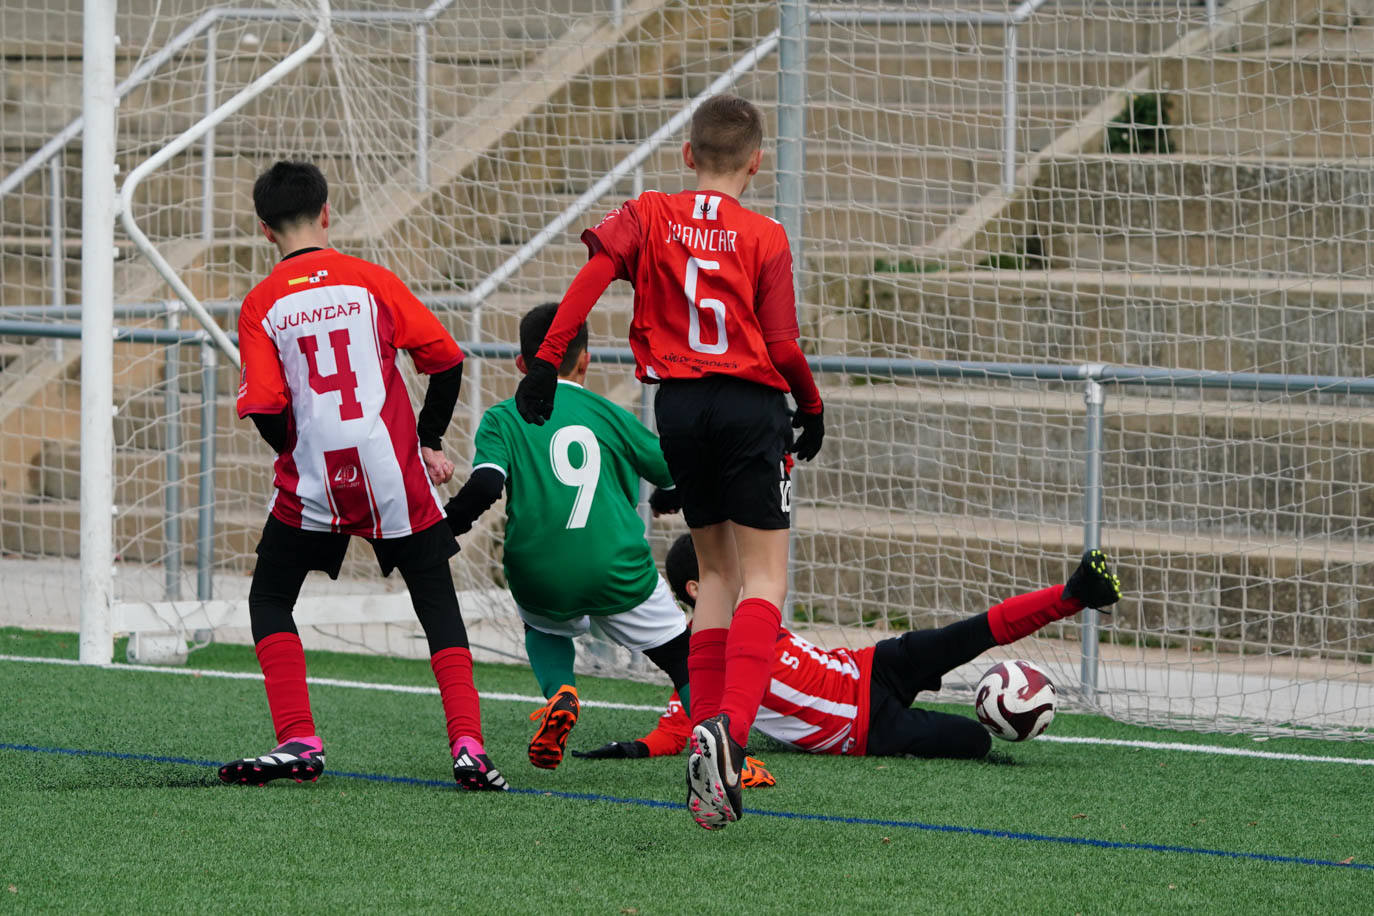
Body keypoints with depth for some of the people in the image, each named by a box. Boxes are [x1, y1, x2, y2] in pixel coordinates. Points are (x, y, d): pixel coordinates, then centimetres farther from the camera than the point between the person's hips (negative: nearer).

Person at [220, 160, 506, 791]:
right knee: (437, 604, 10)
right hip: (395, 473, 1)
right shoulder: (371, 281, 3)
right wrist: (430, 443, 14)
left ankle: (298, 741, 3)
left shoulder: (261, 306, 0)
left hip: (312, 482, -1)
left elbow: (264, 409, -7)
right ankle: (468, 747, -3)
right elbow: (445, 359, 3)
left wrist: (299, 457, 10)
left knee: (269, 599, 17)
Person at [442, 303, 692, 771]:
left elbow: (485, 485, -11)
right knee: (684, 657, 13)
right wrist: (665, 499, 38)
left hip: (540, 575, 0)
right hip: (618, 572, 0)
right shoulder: (609, 415, 11)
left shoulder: (503, 419, 6)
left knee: (544, 626, 35)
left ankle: (559, 693, 5)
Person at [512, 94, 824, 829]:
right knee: (763, 578, -2)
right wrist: (812, 409, 14)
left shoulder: (650, 215, 7)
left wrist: (547, 360, -12)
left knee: (716, 572, 17)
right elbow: (783, 346, -5)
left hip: (679, 404, 3)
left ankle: (704, 732, 8)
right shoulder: (764, 238, 0)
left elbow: (595, 267, -11)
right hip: (750, 403, -3)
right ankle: (728, 725, -25)